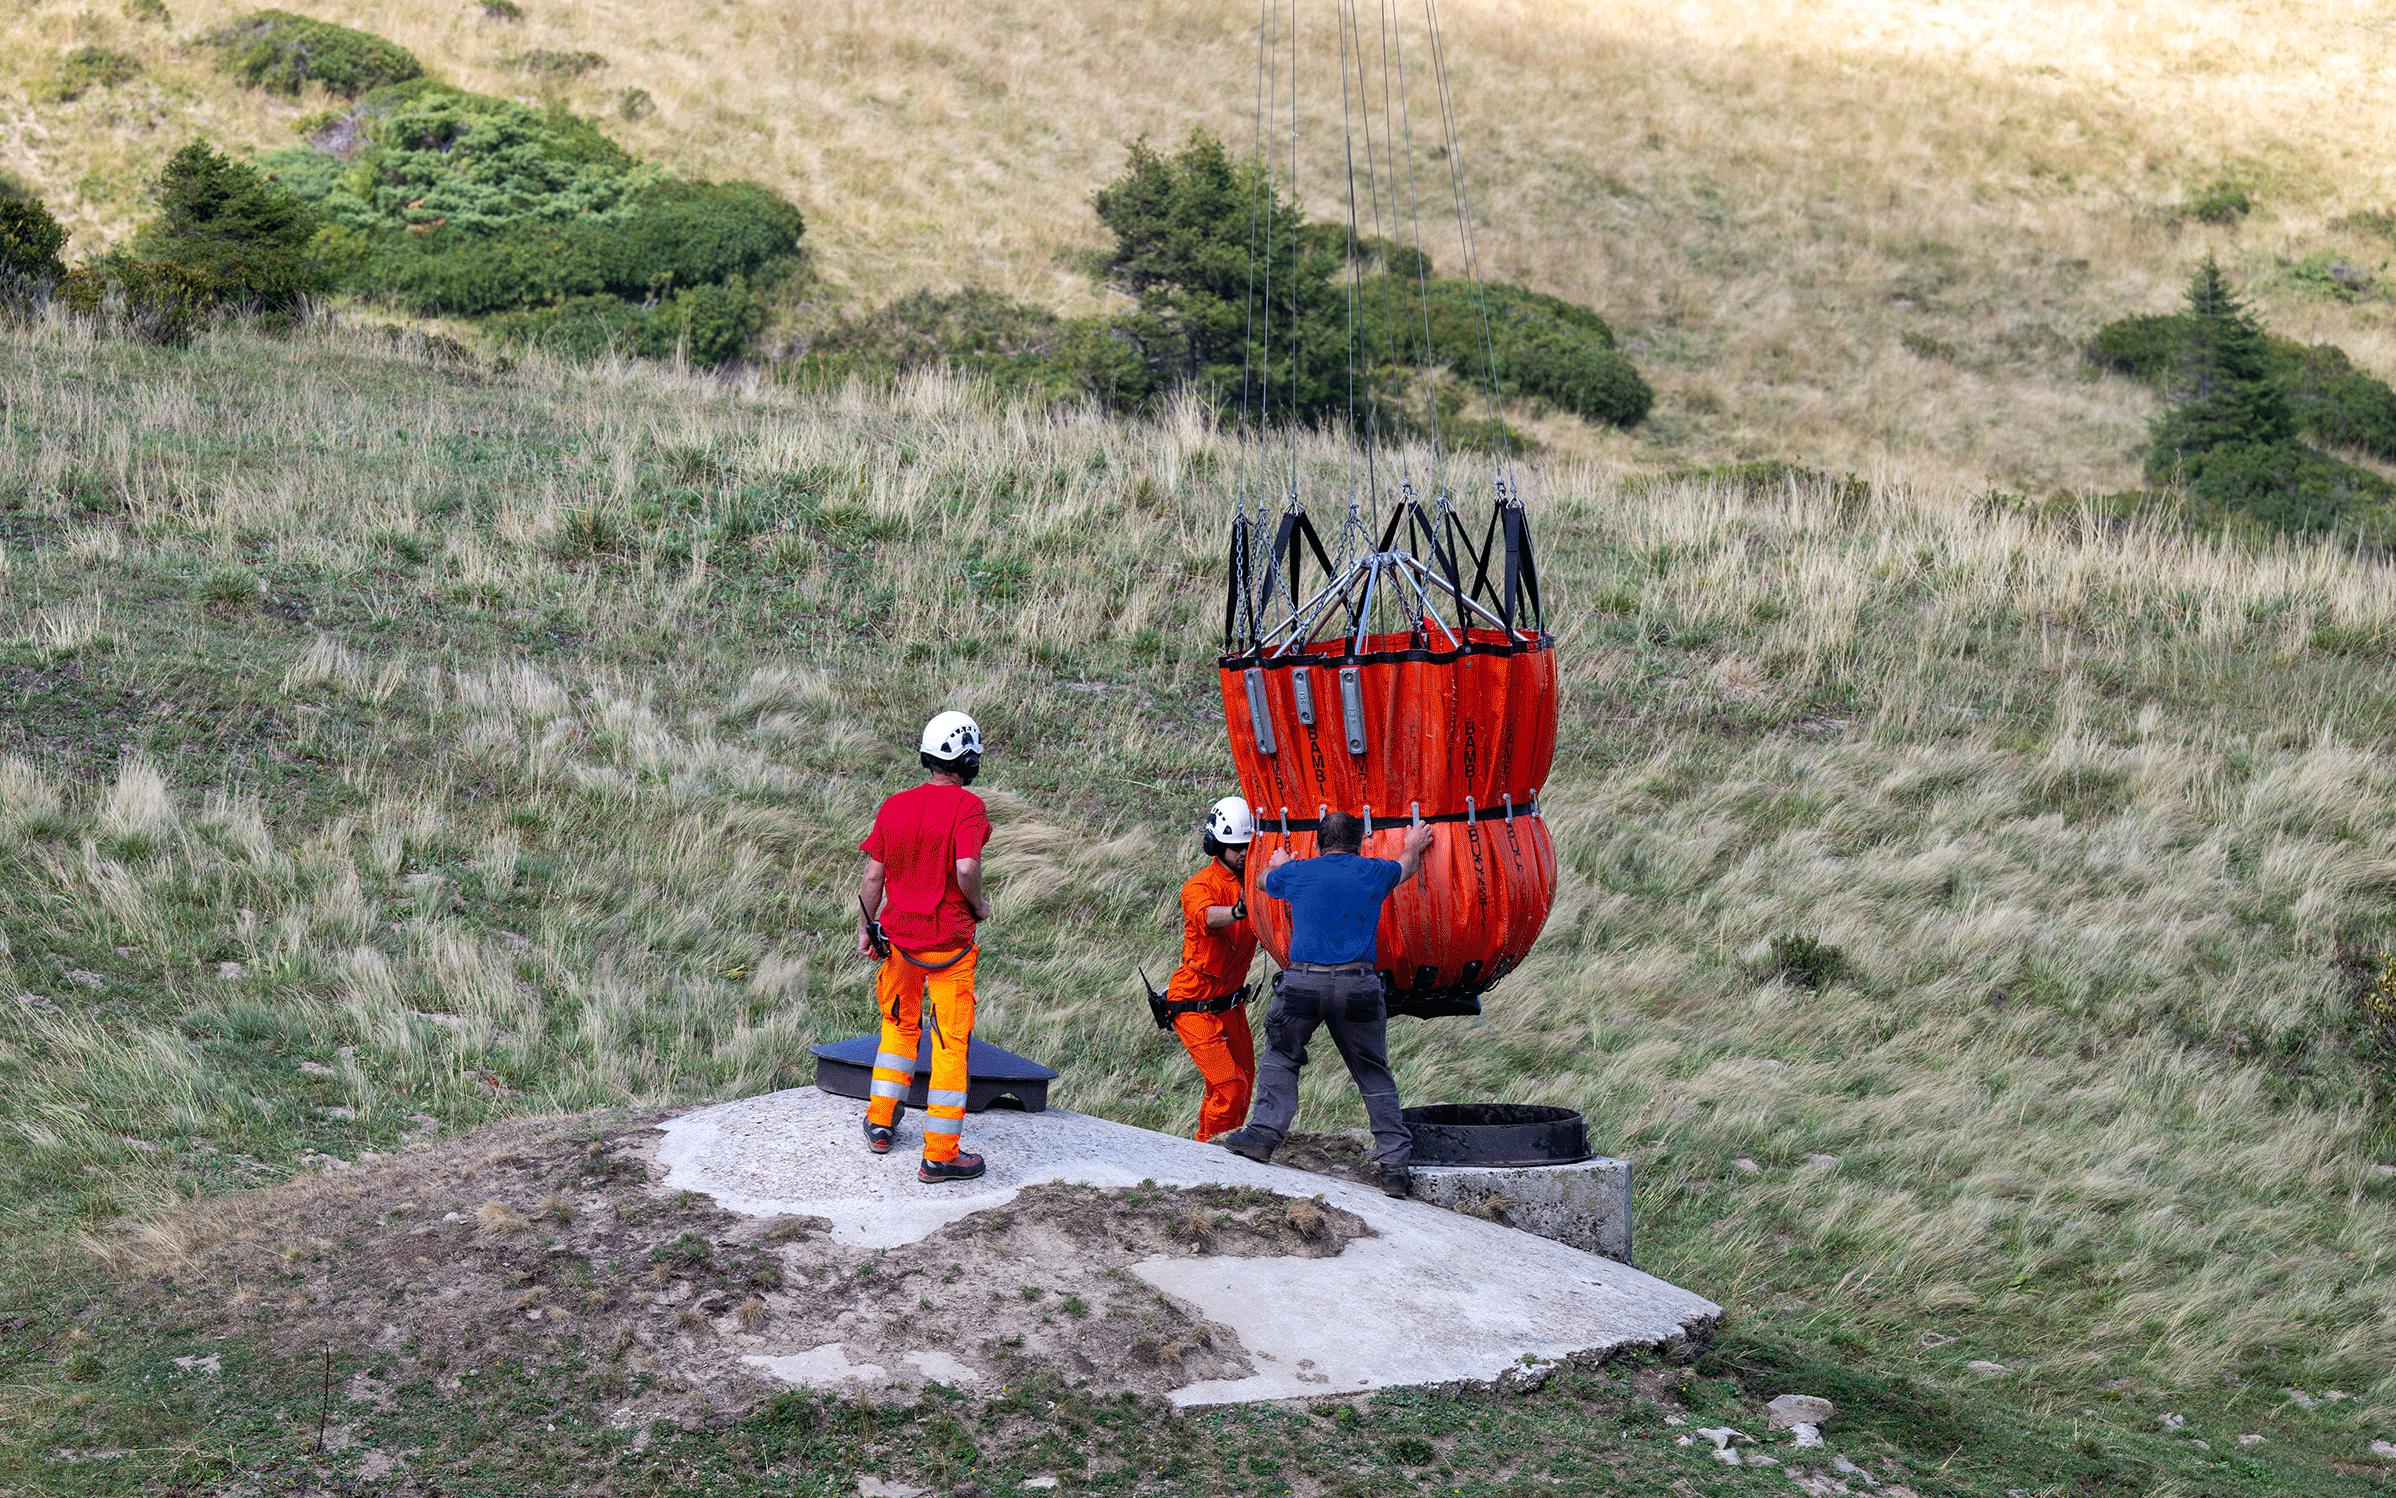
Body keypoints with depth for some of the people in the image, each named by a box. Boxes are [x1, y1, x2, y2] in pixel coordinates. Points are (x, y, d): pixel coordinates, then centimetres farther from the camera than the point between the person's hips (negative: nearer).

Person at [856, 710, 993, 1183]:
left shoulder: (893, 807, 3)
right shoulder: (966, 806, -13)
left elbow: (873, 875, 4)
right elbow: (966, 868, -25)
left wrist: (865, 928, 14)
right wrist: (979, 905, -6)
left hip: (898, 934, 6)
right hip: (949, 940, -6)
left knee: (899, 1025, 26)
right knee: (951, 1041, 0)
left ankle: (881, 1124, 32)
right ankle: (940, 1154, 0)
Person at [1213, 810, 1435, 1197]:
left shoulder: (1296, 873, 10)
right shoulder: (1373, 873, 11)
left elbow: (1266, 880, 34)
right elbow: (1407, 867, 34)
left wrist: (1277, 863, 57)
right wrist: (1413, 846, 56)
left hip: (1303, 981, 0)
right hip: (1358, 984, 0)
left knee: (1280, 1056, 20)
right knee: (1374, 1075, 10)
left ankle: (1264, 1132, 5)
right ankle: (1394, 1164, 5)